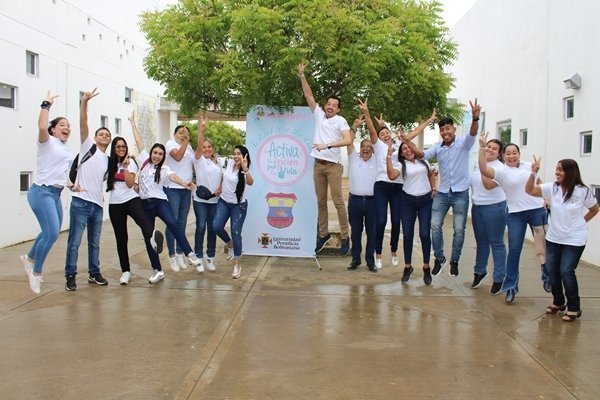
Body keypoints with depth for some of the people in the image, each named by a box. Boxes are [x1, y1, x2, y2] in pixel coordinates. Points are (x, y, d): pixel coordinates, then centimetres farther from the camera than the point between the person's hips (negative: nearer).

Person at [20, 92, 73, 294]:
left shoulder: (66, 151, 19)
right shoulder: (47, 141, -4)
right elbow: (42, 127, -26)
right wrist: (46, 104, -17)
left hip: (55, 194, 9)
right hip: (42, 192, -9)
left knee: (51, 232, 14)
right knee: (51, 233, -16)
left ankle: (29, 258, 38)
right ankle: (36, 272, 1)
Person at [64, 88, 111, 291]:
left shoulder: (108, 160, 17)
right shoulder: (88, 146, 3)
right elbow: (83, 123, -10)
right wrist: (84, 101, -23)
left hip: (98, 204, 6)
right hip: (81, 202, -6)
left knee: (95, 243, 14)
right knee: (74, 242, -2)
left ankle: (94, 273, 24)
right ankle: (70, 276, 6)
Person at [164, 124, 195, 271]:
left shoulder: (189, 148, 14)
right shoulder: (171, 144, -5)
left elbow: (195, 165, 19)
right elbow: (177, 156, -24)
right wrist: (185, 141, -29)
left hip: (186, 190, 6)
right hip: (172, 189, -6)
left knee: (182, 223, 11)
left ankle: (180, 254, 21)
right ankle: (172, 256, 6)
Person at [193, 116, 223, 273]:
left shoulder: (218, 162, 12)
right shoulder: (199, 160, -2)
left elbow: (222, 178, 18)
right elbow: (199, 145, -18)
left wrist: (220, 188, -3)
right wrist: (201, 128, -30)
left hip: (215, 200, 4)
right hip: (200, 199, -4)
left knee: (212, 228, 8)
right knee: (201, 227, -4)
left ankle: (210, 257, 19)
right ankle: (198, 257, 5)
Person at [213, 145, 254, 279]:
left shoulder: (244, 172, -18)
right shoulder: (229, 163, -2)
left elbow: (250, 183, -42)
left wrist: (246, 169, -57)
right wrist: (220, 187, 17)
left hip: (238, 205, -5)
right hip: (223, 202, 5)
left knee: (236, 233, -5)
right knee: (216, 226, -14)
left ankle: (236, 265, 6)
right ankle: (230, 244, 17)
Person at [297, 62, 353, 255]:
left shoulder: (340, 121, -3)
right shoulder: (318, 114, 9)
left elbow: (348, 140, -17)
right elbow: (309, 95, 8)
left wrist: (327, 145, -24)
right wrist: (302, 75, 0)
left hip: (333, 165, -5)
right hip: (318, 164, 5)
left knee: (338, 201, -5)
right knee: (321, 201, 9)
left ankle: (345, 237, -1)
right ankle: (323, 234, 18)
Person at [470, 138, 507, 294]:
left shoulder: (499, 167, -12)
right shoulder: (478, 163, 9)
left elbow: (489, 185, -24)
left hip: (494, 207, -7)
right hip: (477, 207, 7)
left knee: (496, 242, -1)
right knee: (481, 241, 16)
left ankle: (499, 278, 7)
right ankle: (480, 271, 31)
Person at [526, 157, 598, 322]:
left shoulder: (582, 191, -12)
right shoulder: (552, 188, -5)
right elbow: (529, 190, -12)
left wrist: (580, 222, 0)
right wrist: (533, 173, -24)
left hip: (574, 240, -4)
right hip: (553, 238, 4)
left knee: (566, 271, -9)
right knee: (552, 270, 9)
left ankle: (574, 308, 8)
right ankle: (558, 302, 29)